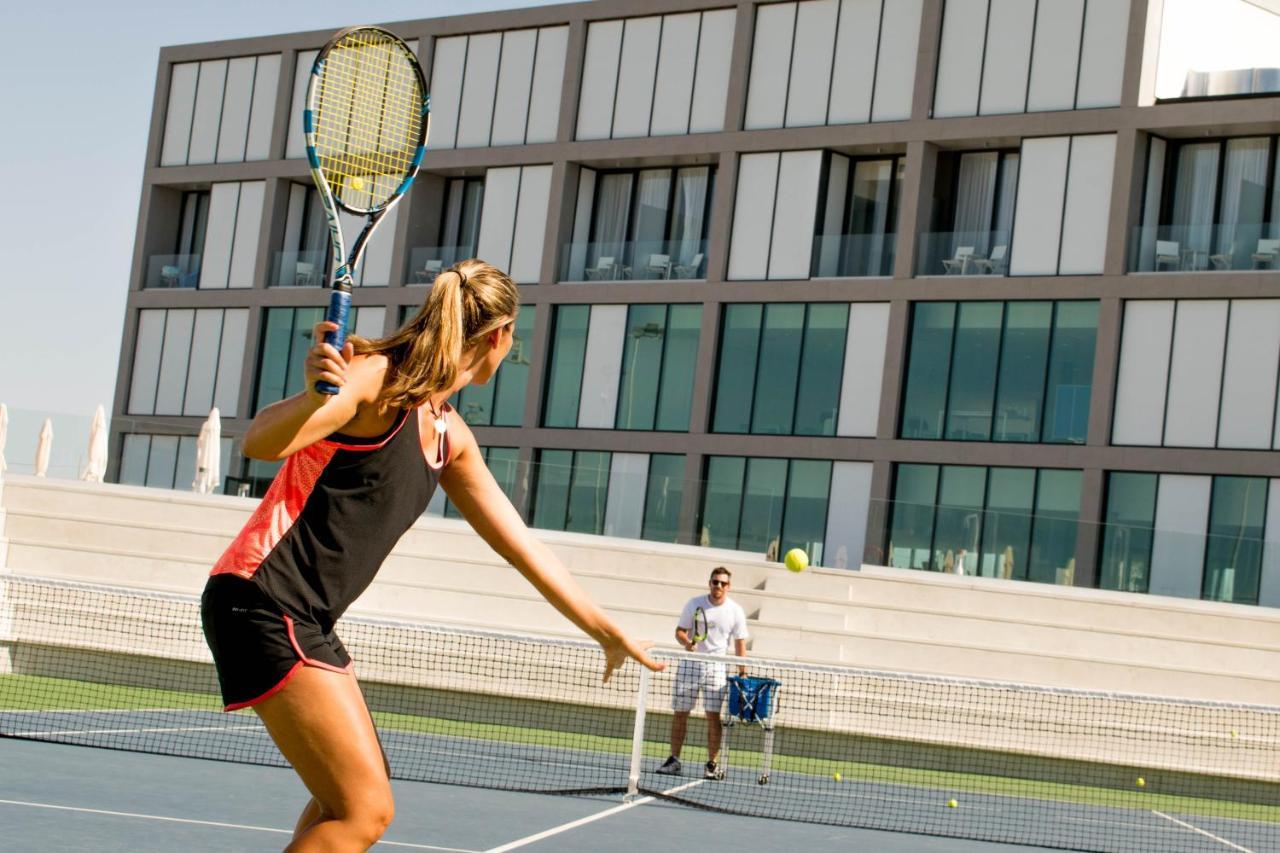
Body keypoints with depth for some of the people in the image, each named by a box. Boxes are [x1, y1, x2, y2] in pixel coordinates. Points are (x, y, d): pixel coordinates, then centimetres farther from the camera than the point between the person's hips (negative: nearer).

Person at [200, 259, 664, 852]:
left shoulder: (450, 436, 14)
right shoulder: (378, 379, -13)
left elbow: (523, 546, 21)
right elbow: (261, 443, -28)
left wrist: (608, 633, 23)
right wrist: (312, 396, -49)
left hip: (307, 623, 10)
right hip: (259, 600, -10)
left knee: (350, 799, 19)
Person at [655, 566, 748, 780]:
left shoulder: (735, 611, 0)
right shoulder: (694, 604, 0)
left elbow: (740, 644, 3)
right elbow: (680, 631, 2)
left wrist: (742, 673, -4)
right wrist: (687, 642, -21)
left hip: (716, 666, -1)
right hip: (690, 664, 1)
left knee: (713, 715, -7)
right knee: (680, 712, 2)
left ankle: (712, 764, -2)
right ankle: (674, 760, 8)